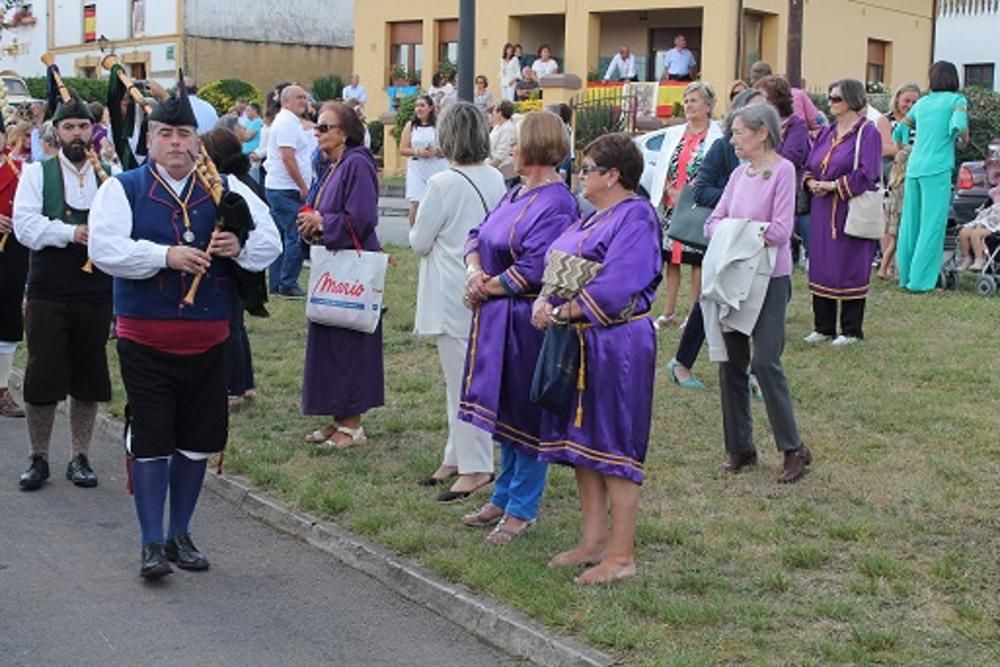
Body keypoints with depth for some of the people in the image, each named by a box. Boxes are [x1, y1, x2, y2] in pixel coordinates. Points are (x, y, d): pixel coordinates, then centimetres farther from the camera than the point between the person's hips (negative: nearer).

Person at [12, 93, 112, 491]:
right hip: (48, 294, -1)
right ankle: (38, 458, 18)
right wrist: (72, 232, -20)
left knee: (88, 379, 9)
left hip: (96, 294, 1)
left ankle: (79, 457, 22)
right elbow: (25, 225, -10)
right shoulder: (37, 174, 2)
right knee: (42, 376, 2)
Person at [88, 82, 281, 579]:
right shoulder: (124, 189, -2)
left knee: (197, 442, 11)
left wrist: (240, 247, -17)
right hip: (145, 339, -3)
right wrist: (166, 255, -24)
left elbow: (270, 241, 5)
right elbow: (105, 248, -14)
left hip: (208, 340, 3)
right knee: (150, 441, -1)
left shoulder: (225, 189, 6)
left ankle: (180, 534, 27)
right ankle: (152, 542, 12)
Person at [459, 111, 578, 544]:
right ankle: (504, 496, 32)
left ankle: (522, 509, 16)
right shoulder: (516, 194, 10)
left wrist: (487, 287, -13)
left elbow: (533, 269, -24)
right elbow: (479, 236, 13)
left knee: (524, 415, 3)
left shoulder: (556, 203, -18)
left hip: (526, 322, -9)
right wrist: (474, 272, -6)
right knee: (503, 410, 18)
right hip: (497, 318, 9)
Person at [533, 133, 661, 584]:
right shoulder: (593, 218, 16)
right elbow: (560, 269, 14)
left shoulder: (635, 218, -14)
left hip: (616, 346, -10)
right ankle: (595, 539, 25)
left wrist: (563, 312, -18)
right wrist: (546, 302, -5)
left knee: (613, 447, -3)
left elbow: (614, 288, -24)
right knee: (581, 444, 14)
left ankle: (621, 556, 6)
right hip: (580, 344, 10)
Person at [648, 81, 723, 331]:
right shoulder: (674, 134, 13)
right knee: (671, 259, 8)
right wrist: (671, 191, -3)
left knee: (697, 261, 1)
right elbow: (661, 170, 13)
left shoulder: (718, 136, -5)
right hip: (671, 206, 5)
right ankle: (668, 313, 15)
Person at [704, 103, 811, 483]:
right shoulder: (739, 173, 10)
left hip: (770, 278, -7)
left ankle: (794, 449, 4)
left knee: (765, 363, -9)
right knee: (731, 363, 8)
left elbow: (780, 230, -17)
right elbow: (714, 221, 6)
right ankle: (739, 447, 19)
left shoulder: (783, 170, -10)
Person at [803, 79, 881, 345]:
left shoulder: (868, 133, -6)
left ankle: (851, 331, 9)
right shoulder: (826, 133, 15)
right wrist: (812, 182, -4)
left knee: (849, 269, -1)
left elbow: (866, 174, -14)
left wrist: (832, 186, -15)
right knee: (821, 267, 8)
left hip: (851, 210, -6)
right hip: (822, 211, 7)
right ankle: (823, 327, 18)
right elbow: (809, 166, 17)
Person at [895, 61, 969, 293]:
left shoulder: (922, 103, 17)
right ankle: (920, 280, -6)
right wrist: (963, 141, 3)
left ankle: (905, 276, 16)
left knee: (910, 224, 11)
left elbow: (900, 131, 24)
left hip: (913, 168, 6)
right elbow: (958, 125, -17)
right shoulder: (957, 100, 1)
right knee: (932, 225, -3)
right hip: (937, 169, -6)